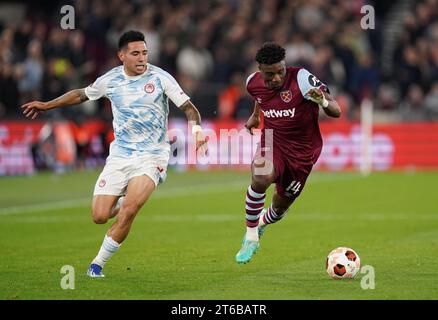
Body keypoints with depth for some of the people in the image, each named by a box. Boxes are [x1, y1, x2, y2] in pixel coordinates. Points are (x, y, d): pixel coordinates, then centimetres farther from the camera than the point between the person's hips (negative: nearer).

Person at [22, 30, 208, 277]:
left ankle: (98, 264, -4)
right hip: (120, 155, 3)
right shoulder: (111, 80, 3)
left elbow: (188, 107, -4)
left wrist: (197, 130, -23)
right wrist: (47, 106, 25)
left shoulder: (160, 78, -6)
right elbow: (82, 94, 21)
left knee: (128, 211, -22)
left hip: (152, 156, -3)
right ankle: (124, 201, 32)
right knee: (99, 216, -5)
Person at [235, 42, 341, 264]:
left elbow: (336, 112, -28)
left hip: (302, 152, -1)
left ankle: (261, 224, 49)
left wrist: (323, 102, -47)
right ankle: (250, 238, -13)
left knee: (280, 206, 11)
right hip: (272, 142, 1)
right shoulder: (254, 83, -8)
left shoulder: (301, 79, -24)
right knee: (260, 179, -31)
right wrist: (254, 118, 19)